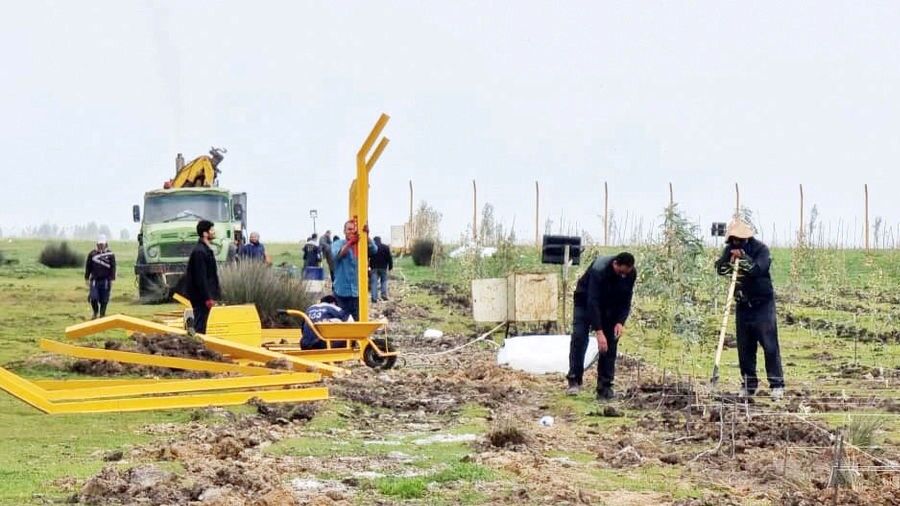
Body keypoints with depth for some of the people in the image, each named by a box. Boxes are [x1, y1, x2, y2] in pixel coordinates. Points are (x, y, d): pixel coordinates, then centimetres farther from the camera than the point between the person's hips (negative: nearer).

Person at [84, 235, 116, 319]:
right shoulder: (92, 254, 4)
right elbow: (88, 267, 8)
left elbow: (113, 268, 2)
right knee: (93, 298, -9)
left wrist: (111, 280, -4)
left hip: (105, 281, -1)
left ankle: (102, 315, 16)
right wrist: (87, 279, 6)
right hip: (94, 280, 1)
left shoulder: (110, 255, 1)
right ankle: (95, 312, 17)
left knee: (104, 300, 2)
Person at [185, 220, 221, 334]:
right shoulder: (199, 251, -17)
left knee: (201, 325, 12)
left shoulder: (206, 249, 15)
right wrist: (208, 298, -21)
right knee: (200, 326, -7)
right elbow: (200, 277, -21)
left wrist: (212, 296, 18)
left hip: (204, 296, 10)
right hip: (201, 296, -10)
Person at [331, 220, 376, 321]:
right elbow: (337, 254, -22)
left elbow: (373, 250, -13)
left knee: (357, 320, 1)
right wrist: (350, 242, -37)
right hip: (342, 290, -2)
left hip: (357, 290, 2)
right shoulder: (338, 244, -1)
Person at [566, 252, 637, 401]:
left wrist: (620, 322, -27)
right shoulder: (599, 270, -37)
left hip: (611, 306, 4)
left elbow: (626, 301, -11)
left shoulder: (631, 273, -22)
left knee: (611, 342, -6)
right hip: (586, 301, -4)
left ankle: (605, 387, -4)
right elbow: (593, 302, -39)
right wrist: (598, 331, -44)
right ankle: (574, 381, -13)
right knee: (579, 337, -18)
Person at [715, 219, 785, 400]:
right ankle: (748, 385, 15)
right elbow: (720, 268, -7)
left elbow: (759, 268, -26)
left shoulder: (760, 249, -10)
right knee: (744, 347, 7)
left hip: (762, 304, -5)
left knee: (770, 345, -8)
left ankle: (777, 385, -5)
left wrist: (742, 258, -25)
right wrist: (731, 263, -25)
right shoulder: (730, 249, 4)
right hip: (742, 305, 5)